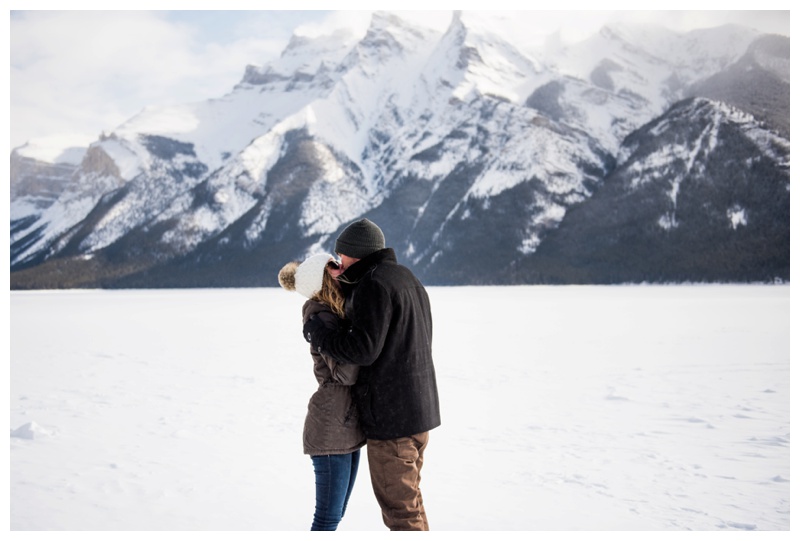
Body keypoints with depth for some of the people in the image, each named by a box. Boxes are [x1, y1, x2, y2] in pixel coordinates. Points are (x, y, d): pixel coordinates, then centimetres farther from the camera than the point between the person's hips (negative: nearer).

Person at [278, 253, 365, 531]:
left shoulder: (341, 315, 11)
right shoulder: (322, 318, -15)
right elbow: (344, 373, -24)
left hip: (347, 427, 9)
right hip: (332, 429, -9)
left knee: (335, 512, 16)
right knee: (329, 515, 0)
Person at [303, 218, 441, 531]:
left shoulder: (374, 285, -16)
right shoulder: (408, 280, 15)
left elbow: (363, 348, -23)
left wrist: (317, 334, -7)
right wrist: (346, 287, 12)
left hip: (391, 417, -10)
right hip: (419, 412, 10)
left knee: (398, 505, 0)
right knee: (408, 497, 21)